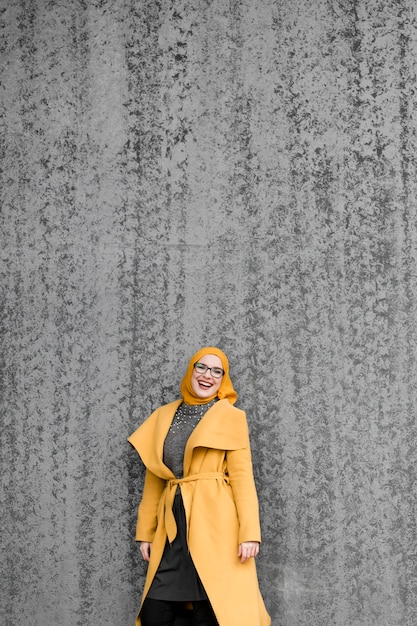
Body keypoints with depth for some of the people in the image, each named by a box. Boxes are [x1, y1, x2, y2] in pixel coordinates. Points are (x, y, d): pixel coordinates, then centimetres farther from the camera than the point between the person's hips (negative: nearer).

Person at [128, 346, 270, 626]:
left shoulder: (232, 417, 3)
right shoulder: (164, 416, 14)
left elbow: (242, 475, -3)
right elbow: (154, 479, 15)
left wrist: (249, 532, -12)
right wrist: (145, 531, 12)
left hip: (214, 522, -4)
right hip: (172, 526, 4)